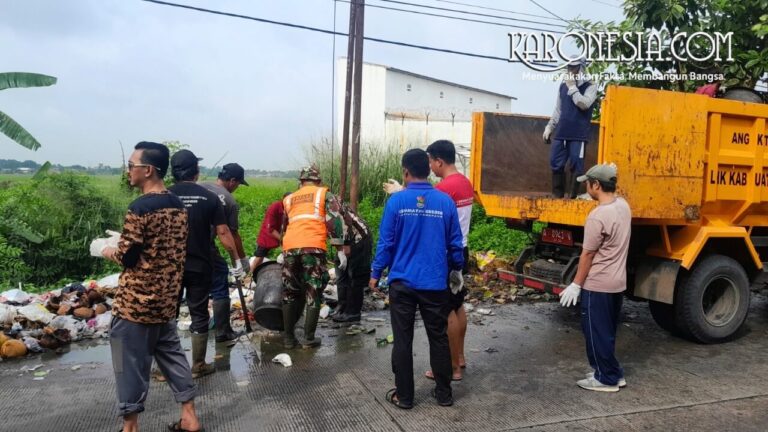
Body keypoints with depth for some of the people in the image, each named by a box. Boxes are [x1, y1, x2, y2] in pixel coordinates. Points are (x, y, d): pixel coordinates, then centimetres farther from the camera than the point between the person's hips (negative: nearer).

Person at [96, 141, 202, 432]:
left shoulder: (139, 208, -19)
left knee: (131, 364, 7)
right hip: (165, 299, 8)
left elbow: (127, 258, -15)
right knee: (172, 355, 16)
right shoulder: (177, 205, 5)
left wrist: (106, 251, 5)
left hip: (135, 301, -7)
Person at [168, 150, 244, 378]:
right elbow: (223, 233, -7)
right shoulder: (209, 197, -5)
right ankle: (198, 366, 16)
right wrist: (237, 260, 1)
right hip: (200, 267, -1)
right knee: (199, 315, 8)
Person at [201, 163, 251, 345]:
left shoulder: (199, 188, 7)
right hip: (206, 249, -5)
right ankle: (223, 334, 15)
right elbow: (233, 235, 1)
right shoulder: (230, 201, -3)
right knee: (220, 292, 9)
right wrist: (243, 259, 12)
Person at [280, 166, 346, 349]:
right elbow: (334, 221, 1)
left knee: (290, 293, 15)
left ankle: (288, 337, 19)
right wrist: (341, 249, 0)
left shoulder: (289, 199, 27)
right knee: (313, 294, 6)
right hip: (313, 247, -3)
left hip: (290, 247, 4)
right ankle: (308, 338, 8)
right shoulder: (324, 194, 15)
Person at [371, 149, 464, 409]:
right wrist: (457, 270, 21)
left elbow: (385, 242, -6)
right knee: (438, 338, 14)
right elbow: (455, 243, 4)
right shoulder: (446, 201, -2)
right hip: (435, 283, 2)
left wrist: (376, 273, 6)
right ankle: (444, 393, 24)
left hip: (402, 282, -2)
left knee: (403, 340, 8)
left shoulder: (397, 201, -8)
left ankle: (404, 396, 17)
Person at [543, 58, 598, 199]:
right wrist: (549, 127, 14)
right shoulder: (563, 86, 13)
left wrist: (572, 87, -12)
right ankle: (558, 195, 15)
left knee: (576, 165, -3)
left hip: (578, 135, -5)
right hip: (561, 133, 5)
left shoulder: (590, 87, -1)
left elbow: (584, 104, -19)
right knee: (556, 164, 5)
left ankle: (573, 196, 4)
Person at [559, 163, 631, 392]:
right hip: (617, 282, 9)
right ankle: (611, 373, 30)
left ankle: (607, 378, 15)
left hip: (598, 284, -9)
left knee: (596, 332, 4)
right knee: (606, 331, 20)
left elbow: (588, 254, -18)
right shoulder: (623, 206, 3)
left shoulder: (598, 216, -24)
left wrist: (576, 285, -11)